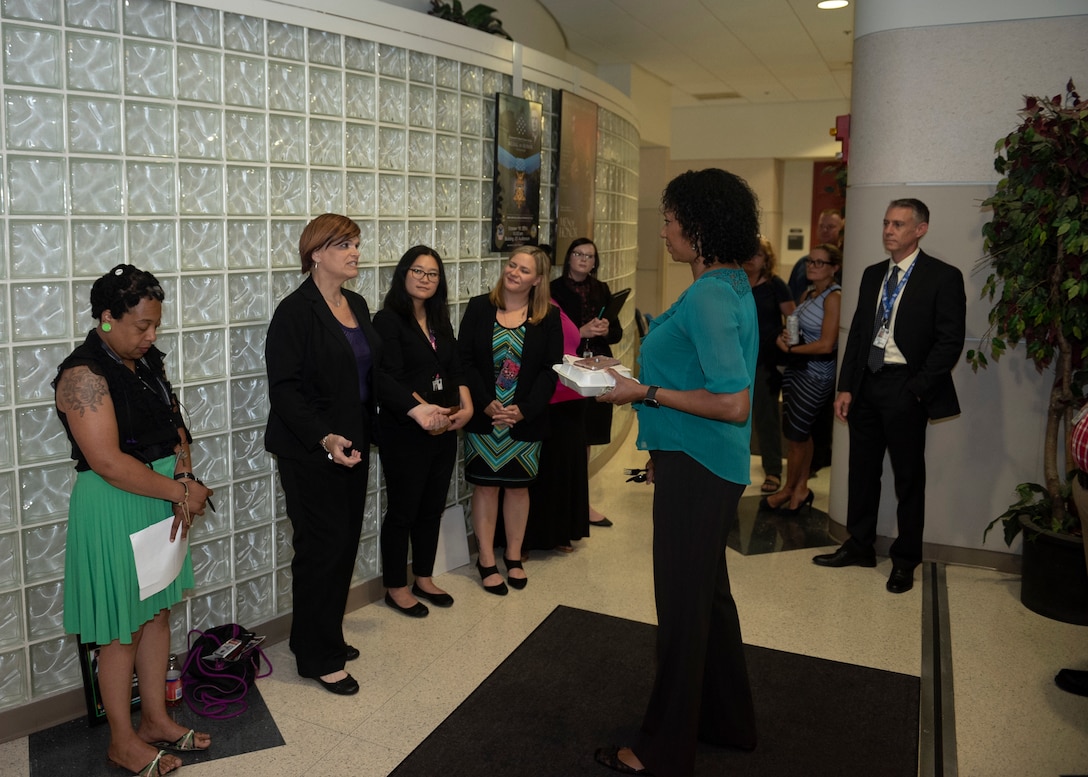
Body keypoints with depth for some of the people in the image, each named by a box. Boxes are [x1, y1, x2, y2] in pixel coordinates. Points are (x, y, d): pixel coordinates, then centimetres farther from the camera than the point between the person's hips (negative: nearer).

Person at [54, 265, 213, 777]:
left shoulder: (146, 361, 7)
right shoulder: (84, 374, -19)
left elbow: (174, 425, 9)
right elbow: (109, 462, -25)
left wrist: (184, 479, -9)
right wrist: (180, 489, -18)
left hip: (161, 503, 8)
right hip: (113, 509, -8)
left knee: (158, 613, 17)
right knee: (122, 630, 6)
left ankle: (155, 720, 33)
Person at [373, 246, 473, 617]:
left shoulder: (440, 321, 13)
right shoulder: (389, 320, -10)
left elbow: (455, 369, 10)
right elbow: (388, 379, -20)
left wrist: (466, 405, -8)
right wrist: (419, 410, -34)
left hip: (443, 430, 7)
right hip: (404, 432, -7)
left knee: (432, 508, 15)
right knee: (403, 510, 5)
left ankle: (424, 579, 31)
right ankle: (396, 588, 21)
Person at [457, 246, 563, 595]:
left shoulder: (548, 318, 0)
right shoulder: (479, 308, 0)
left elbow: (550, 370, -4)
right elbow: (465, 360, -4)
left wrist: (523, 409, -15)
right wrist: (486, 404, -15)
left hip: (526, 419, 1)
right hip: (483, 417, 0)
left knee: (518, 486, 11)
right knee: (485, 485, 6)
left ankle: (513, 556, 27)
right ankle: (486, 560, 19)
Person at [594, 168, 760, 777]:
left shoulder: (708, 297, -22)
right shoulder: (734, 286, 9)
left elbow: (733, 404, -27)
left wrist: (646, 393, -19)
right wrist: (663, 444, 21)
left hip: (695, 471, -10)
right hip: (711, 464, 10)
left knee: (683, 607, 3)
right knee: (709, 593, 22)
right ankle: (728, 720, 40)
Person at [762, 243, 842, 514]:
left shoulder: (834, 297, -15)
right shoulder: (809, 293, 9)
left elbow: (826, 344, -20)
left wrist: (790, 349, -11)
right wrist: (785, 337, -6)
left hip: (816, 374, -7)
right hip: (796, 369, 7)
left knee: (795, 434, 3)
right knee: (800, 433, 14)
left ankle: (790, 489, 21)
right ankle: (801, 488, 25)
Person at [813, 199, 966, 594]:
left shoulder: (943, 277, -6)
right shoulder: (873, 275, 12)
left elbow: (950, 342, -10)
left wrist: (916, 390, -14)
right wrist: (846, 387, 6)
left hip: (905, 388, -6)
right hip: (866, 385, 6)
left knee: (908, 476, 6)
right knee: (863, 469, 13)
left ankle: (905, 559, 19)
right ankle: (859, 545, 27)